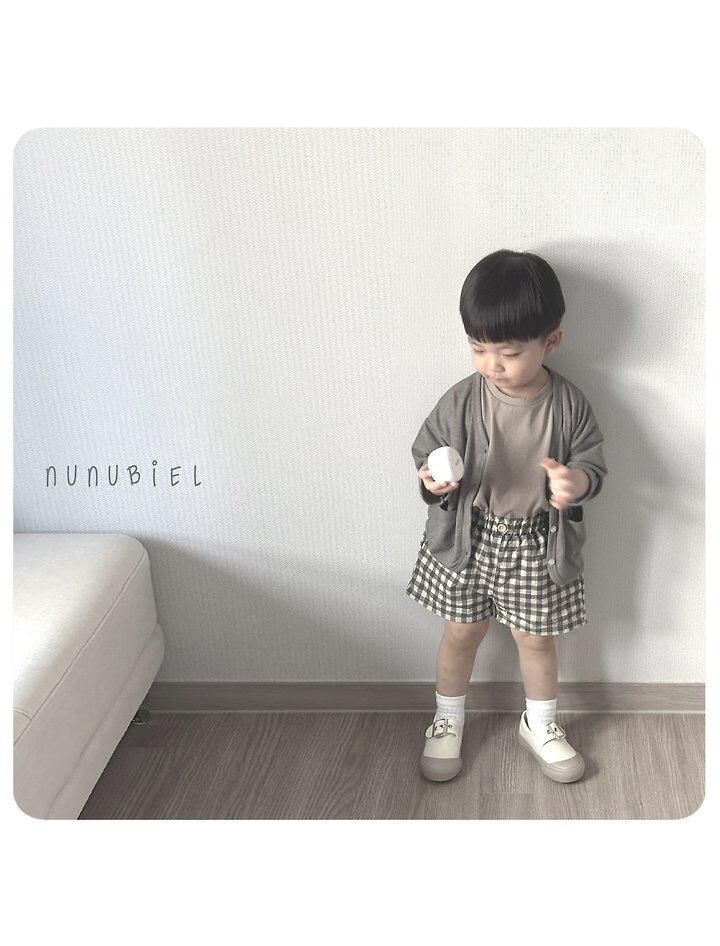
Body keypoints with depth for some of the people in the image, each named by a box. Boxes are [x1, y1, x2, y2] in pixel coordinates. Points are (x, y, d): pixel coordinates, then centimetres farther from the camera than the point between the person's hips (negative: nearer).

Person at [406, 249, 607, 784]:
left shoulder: (569, 404, -12)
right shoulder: (460, 402, -13)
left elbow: (594, 463, -4)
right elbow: (427, 454, -4)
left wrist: (579, 481, -27)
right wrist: (432, 480, -27)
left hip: (538, 543, 0)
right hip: (468, 538, 0)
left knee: (535, 638, 17)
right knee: (462, 633, 16)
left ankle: (540, 726, 43)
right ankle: (448, 723, 41)